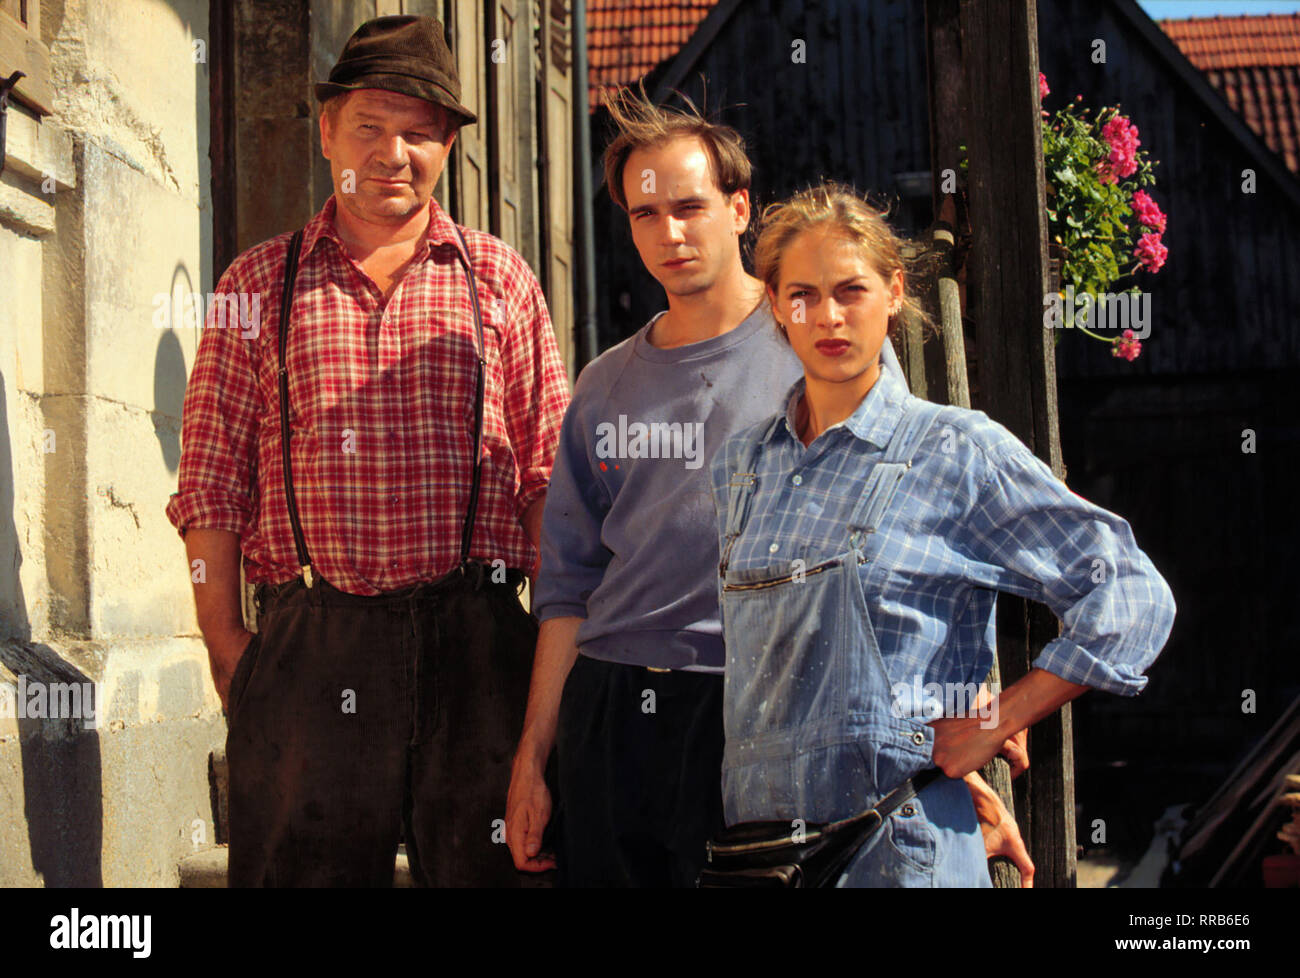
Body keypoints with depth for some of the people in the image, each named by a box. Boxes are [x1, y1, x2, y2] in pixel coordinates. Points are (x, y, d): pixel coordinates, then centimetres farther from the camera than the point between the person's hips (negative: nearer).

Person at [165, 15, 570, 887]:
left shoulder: (500, 281, 11)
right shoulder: (259, 283, 11)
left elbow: (549, 474, 8)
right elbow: (213, 480, 8)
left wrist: (555, 633, 1)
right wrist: (223, 638, 0)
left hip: (474, 638, 0)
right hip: (308, 642, 0)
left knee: (484, 865, 4)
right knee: (303, 864, 4)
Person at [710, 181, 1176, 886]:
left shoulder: (959, 451, -6)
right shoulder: (739, 464, 9)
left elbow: (1133, 597, -7)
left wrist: (996, 723, -9)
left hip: (897, 846, -4)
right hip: (755, 830, 4)